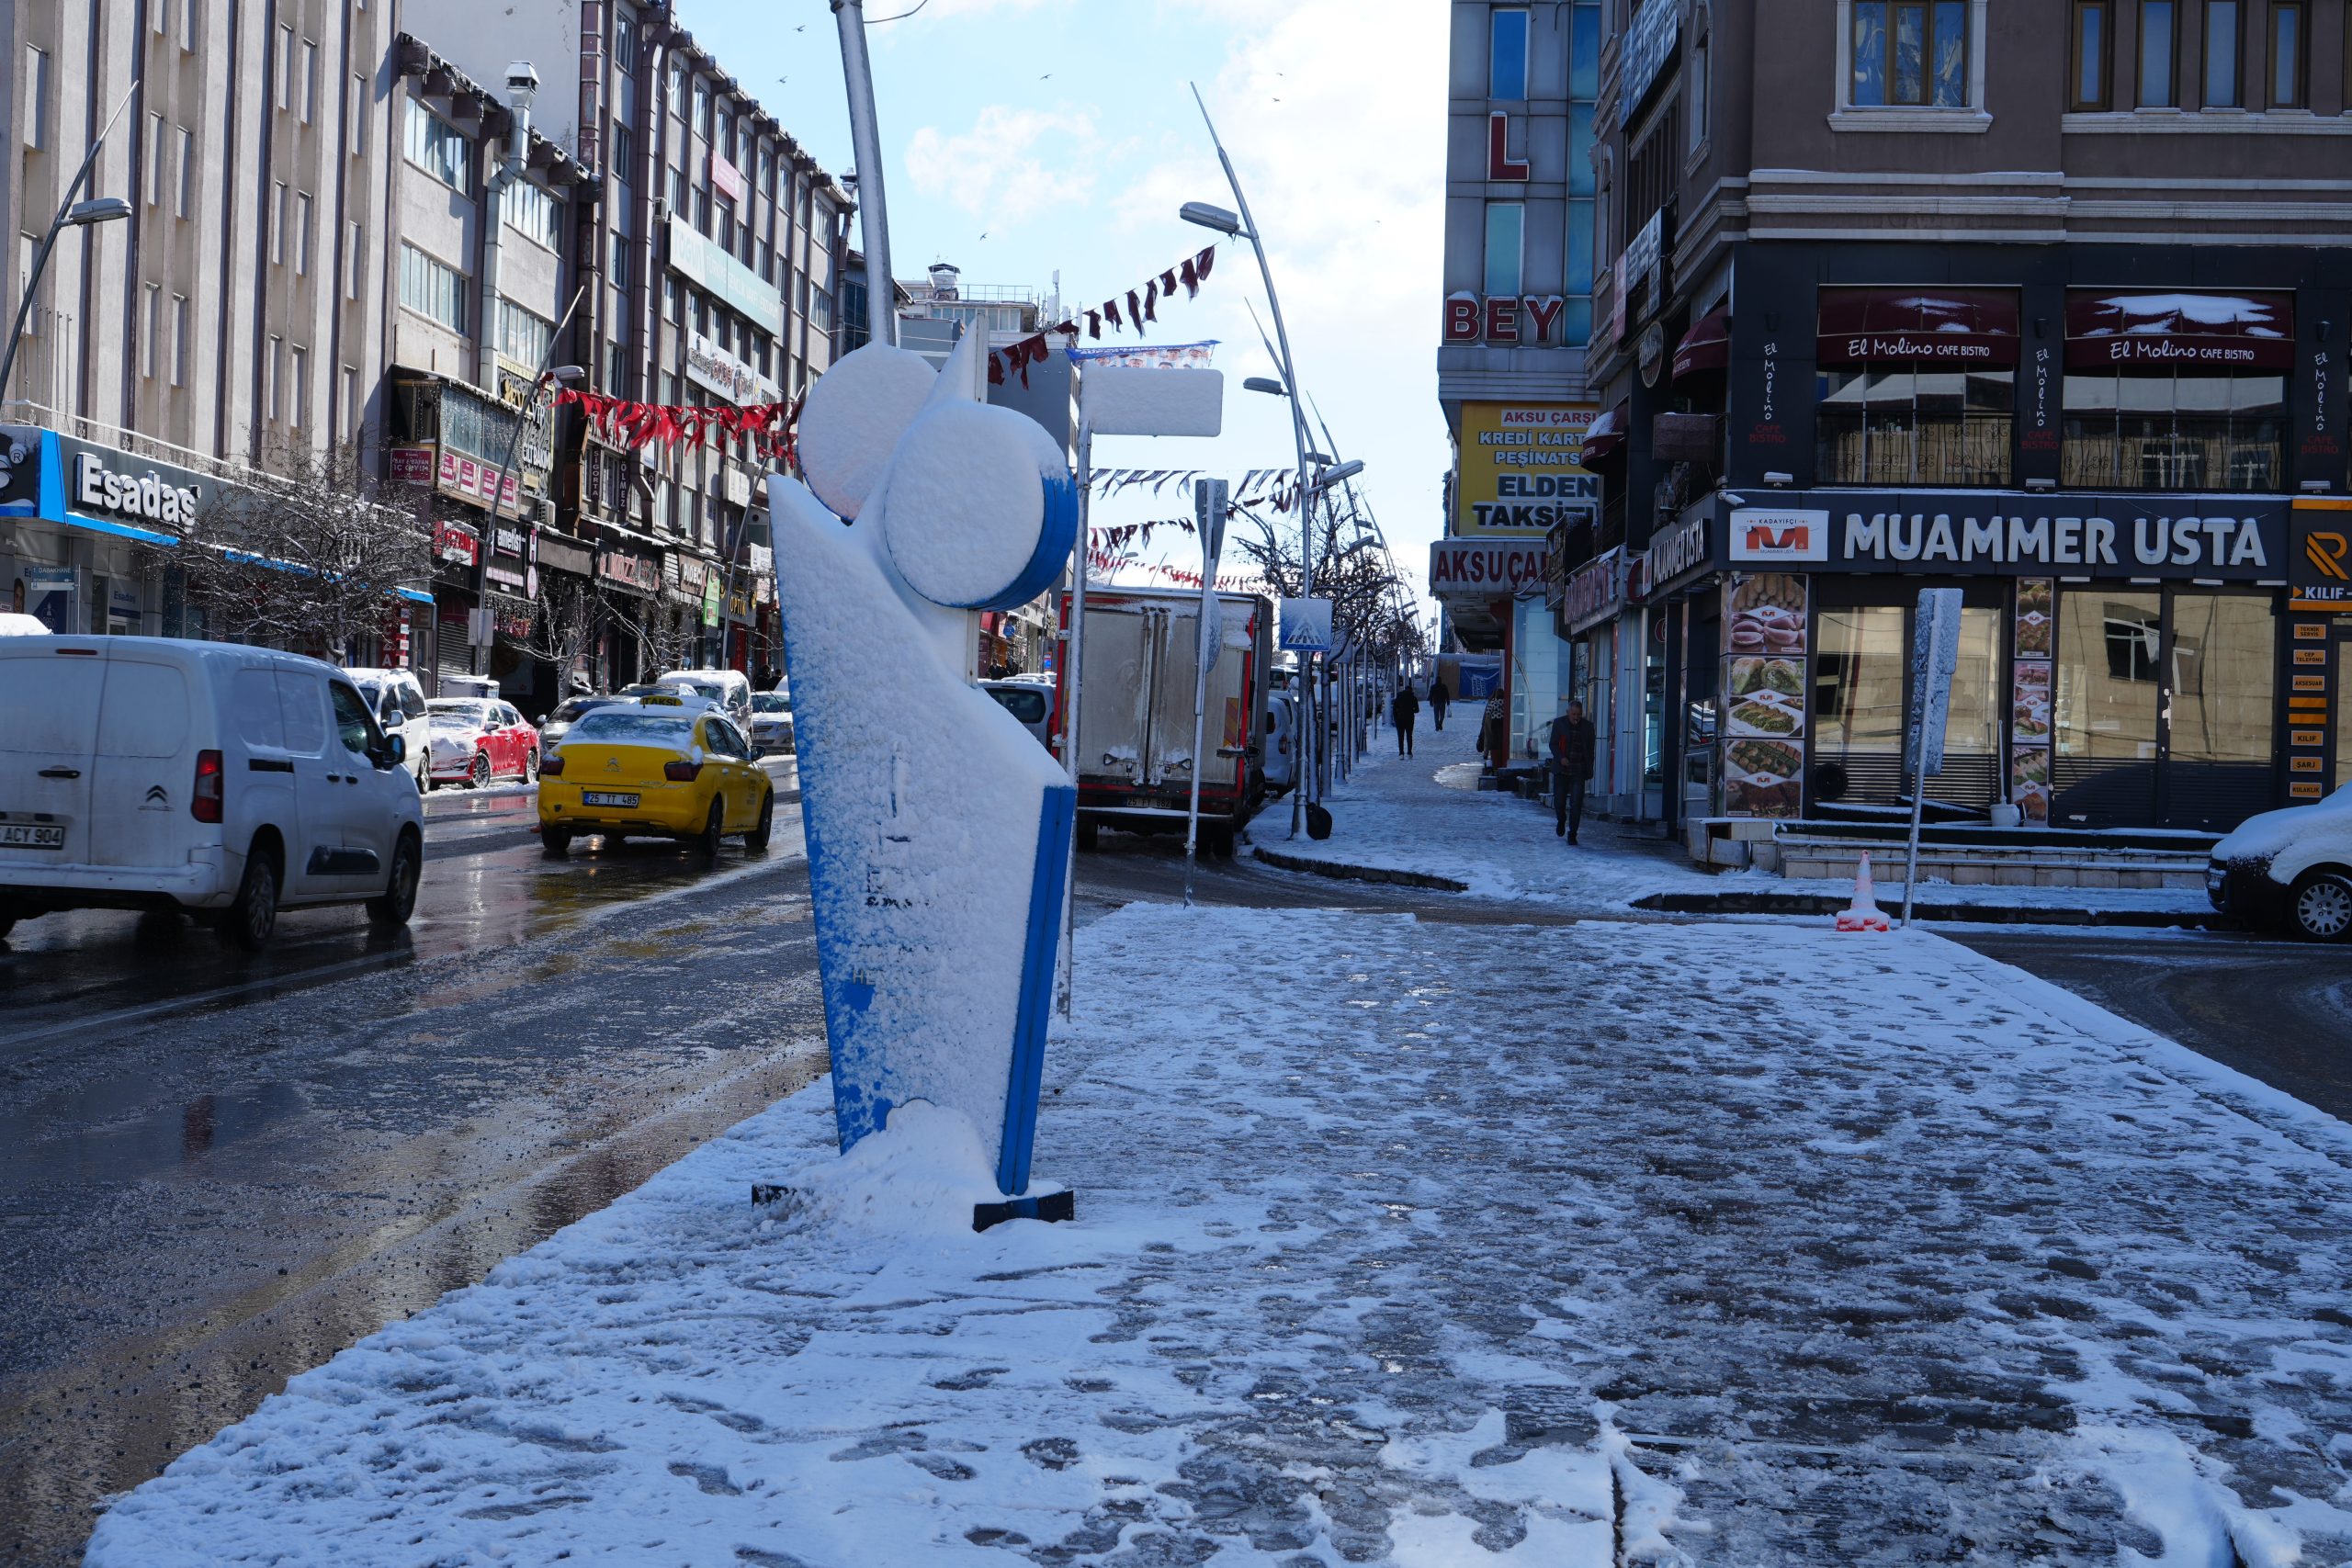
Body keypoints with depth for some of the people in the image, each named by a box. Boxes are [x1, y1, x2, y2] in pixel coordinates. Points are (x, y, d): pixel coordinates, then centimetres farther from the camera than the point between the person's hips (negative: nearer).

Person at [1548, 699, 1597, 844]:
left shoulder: (1587, 726, 3)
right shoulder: (1559, 723, 0)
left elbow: (1590, 750, 9)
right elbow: (1553, 744, 1)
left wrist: (1589, 771, 6)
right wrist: (1561, 758, -18)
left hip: (1578, 771, 0)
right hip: (1561, 770, 0)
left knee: (1576, 803, -7)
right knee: (1559, 801, 2)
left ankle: (1572, 833, 0)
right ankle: (1561, 820, 34)